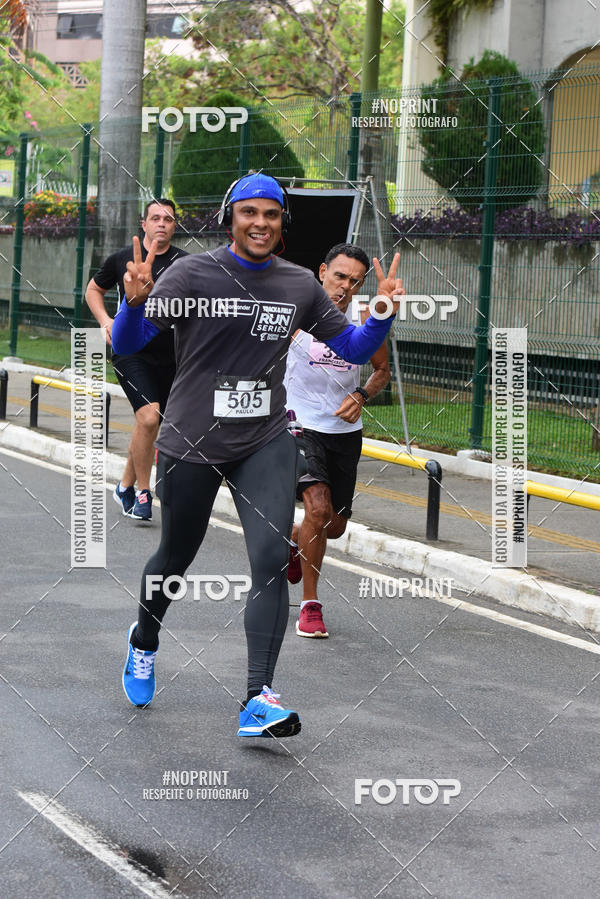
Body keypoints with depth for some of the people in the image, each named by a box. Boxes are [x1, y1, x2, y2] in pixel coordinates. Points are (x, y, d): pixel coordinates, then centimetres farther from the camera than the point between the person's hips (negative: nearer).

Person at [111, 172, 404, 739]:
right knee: (174, 559, 14)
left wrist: (382, 315, -7)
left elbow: (352, 348, 13)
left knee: (272, 557, -16)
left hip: (266, 442, 2)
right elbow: (126, 344, -12)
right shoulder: (192, 274, -7)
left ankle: (259, 699, -19)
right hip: (191, 441, -2)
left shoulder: (301, 285, 5)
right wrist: (136, 300, -32)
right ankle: (143, 644, 45)